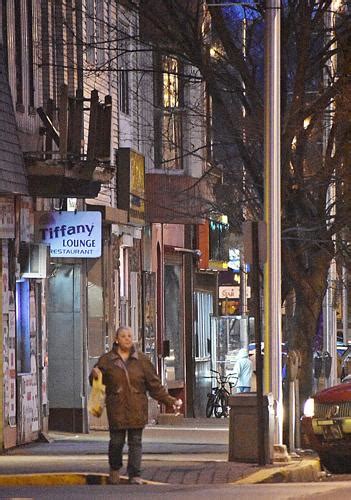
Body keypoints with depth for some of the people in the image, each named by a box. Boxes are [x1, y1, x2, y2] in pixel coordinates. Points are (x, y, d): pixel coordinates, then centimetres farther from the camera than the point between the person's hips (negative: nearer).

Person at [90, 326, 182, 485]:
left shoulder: (142, 360, 5)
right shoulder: (107, 360, 3)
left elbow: (154, 385, 7)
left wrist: (170, 400, 1)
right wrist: (94, 375, -15)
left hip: (137, 409, 1)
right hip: (117, 409, -1)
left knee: (135, 442, -1)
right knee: (116, 441, 2)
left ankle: (135, 475, 2)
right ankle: (114, 470, 27)